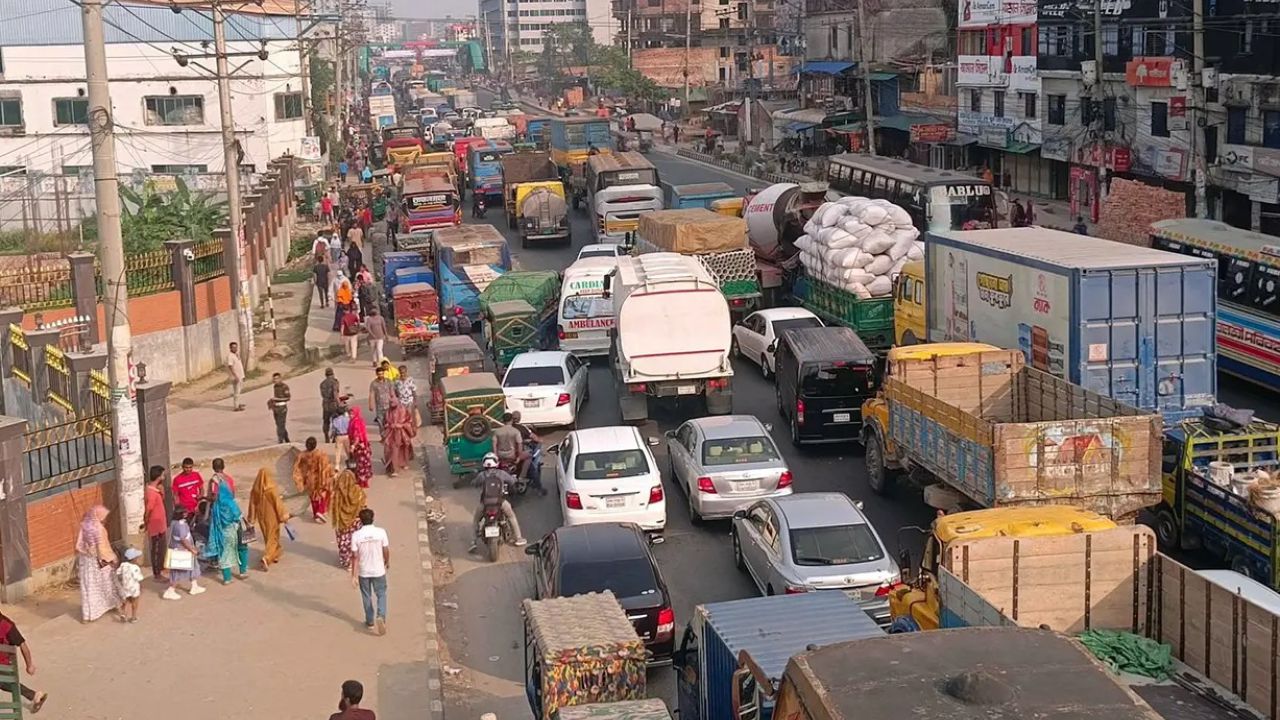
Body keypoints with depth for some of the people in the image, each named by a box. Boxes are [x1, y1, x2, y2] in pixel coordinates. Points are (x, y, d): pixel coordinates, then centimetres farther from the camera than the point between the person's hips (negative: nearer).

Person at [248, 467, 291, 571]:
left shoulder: (255, 490, -8)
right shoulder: (272, 489, -21)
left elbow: (252, 504, -1)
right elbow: (278, 504, -17)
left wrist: (251, 520, 8)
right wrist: (284, 516, -7)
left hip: (261, 517, 5)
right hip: (272, 517, -5)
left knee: (268, 536, 23)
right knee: (272, 537, 5)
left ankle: (275, 555, 39)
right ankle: (267, 558, -14)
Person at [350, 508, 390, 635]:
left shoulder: (356, 535, -15)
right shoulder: (381, 532, -14)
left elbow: (355, 556, -11)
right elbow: (386, 551, -5)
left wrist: (354, 575, -5)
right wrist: (388, 562, 16)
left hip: (363, 572, 0)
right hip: (379, 571, 0)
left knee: (367, 597, 18)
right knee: (381, 594, 15)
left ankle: (370, 622, 27)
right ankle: (381, 616, -7)